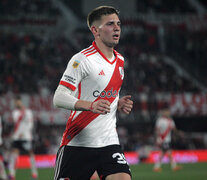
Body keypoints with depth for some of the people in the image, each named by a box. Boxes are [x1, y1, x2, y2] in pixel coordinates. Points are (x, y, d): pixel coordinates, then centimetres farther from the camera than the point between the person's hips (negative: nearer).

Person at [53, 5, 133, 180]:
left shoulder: (120, 61, 13)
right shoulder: (82, 59, -10)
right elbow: (59, 98, -16)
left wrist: (119, 104, 6)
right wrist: (91, 105, -30)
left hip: (109, 141, 5)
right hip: (77, 144, -5)